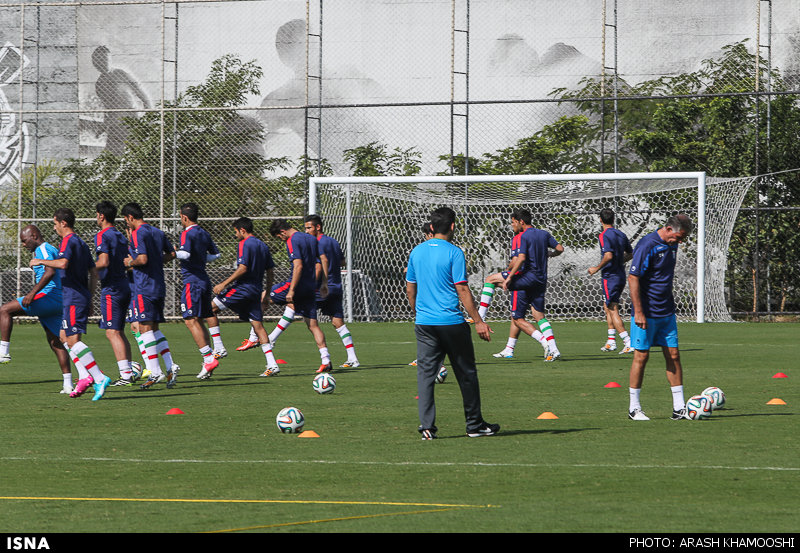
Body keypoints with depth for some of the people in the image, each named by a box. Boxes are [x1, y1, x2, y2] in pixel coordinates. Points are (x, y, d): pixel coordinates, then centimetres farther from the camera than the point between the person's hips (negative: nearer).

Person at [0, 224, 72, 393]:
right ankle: (68, 384, 8)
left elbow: (50, 272, -24)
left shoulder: (43, 249, -7)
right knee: (54, 341, 11)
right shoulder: (52, 250, 24)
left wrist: (32, 293, -27)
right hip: (58, 302, 10)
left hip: (48, 297, -10)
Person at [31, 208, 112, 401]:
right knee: (65, 336, 14)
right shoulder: (82, 244, 18)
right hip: (83, 297, 10)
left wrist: (41, 261, -15)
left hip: (73, 299, -10)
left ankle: (99, 378, -22)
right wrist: (90, 298, 25)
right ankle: (84, 376, 5)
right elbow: (94, 272, 20)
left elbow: (63, 263, -29)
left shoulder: (68, 241, -10)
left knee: (73, 340, -13)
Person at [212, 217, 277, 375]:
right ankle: (272, 364, -2)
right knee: (258, 325, 6)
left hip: (243, 287, -8)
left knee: (212, 307, 0)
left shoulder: (245, 244, -8)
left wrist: (224, 284, -15)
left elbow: (243, 268, -18)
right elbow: (270, 272, 18)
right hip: (256, 290, 8)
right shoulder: (263, 246, 17)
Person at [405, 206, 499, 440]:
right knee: (466, 373, 7)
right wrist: (478, 321, -8)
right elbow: (462, 290, -11)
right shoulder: (453, 253, -9)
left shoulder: (417, 252, 8)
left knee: (425, 373, 4)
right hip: (451, 322, -4)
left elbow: (410, 288, 14)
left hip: (423, 322, 5)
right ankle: (475, 425, 14)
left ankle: (427, 425, -6)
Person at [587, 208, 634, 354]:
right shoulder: (621, 234, 9)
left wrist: (597, 268, -14)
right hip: (621, 275, 8)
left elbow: (609, 255, -26)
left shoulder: (604, 235, -14)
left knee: (613, 311, -6)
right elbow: (630, 254, 18)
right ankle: (611, 341, 23)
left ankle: (628, 343, -14)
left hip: (610, 277, -8)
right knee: (607, 307, 21)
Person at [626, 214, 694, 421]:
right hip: (646, 314, -7)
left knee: (673, 355, 4)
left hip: (666, 313, 7)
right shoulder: (647, 246, -16)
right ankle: (634, 408, 7)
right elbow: (633, 278, -18)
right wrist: (638, 312, -21)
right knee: (642, 356, -2)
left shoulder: (671, 245, 9)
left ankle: (679, 408, 7)